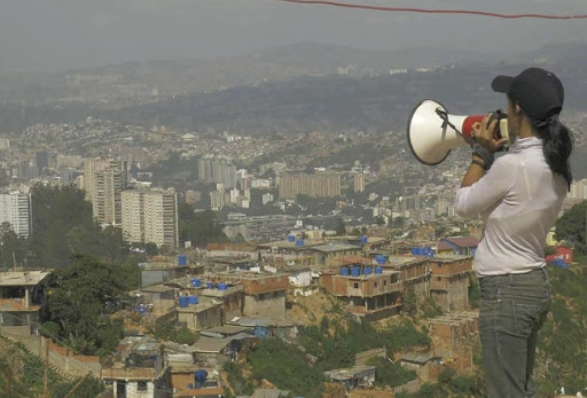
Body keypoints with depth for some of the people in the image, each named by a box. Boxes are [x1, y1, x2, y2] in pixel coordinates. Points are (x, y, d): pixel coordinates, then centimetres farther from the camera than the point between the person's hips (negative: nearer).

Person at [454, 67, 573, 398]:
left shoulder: (512, 166, -24)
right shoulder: (556, 165, 3)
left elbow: (465, 205, -8)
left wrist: (482, 153, -1)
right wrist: (495, 154, 9)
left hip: (508, 292, -9)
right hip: (536, 284, 9)